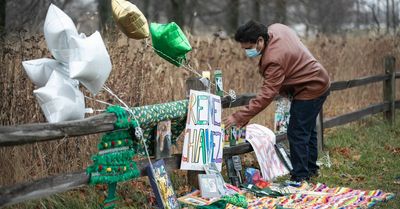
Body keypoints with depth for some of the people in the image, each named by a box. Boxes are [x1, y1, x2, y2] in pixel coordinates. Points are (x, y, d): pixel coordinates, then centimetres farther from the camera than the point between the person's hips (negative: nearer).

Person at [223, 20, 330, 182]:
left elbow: (266, 95, -34)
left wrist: (240, 117, -35)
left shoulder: (274, 59, -33)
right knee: (307, 129, 23)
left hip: (309, 90, -11)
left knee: (297, 134, -7)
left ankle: (300, 178, 1)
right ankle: (311, 168, 38)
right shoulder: (276, 28, -6)